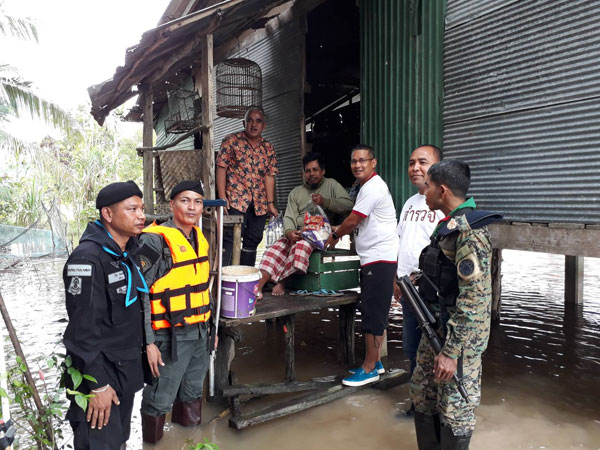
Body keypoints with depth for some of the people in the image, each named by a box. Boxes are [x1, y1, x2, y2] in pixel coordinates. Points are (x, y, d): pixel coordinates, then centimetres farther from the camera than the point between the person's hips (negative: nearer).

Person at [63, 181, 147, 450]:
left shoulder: (130, 252, 6)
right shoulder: (88, 258, -20)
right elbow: (84, 328, -21)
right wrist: (98, 384, -19)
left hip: (126, 368, 8)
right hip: (99, 370, -8)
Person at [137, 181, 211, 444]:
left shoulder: (200, 239, 8)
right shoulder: (155, 240, -16)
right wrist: (149, 342, -18)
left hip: (199, 333, 7)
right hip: (170, 337, -7)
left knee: (192, 394, 22)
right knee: (160, 401, 5)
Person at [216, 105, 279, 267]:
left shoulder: (268, 148, 12)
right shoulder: (231, 141, 1)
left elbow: (269, 176, 8)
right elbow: (221, 168, -4)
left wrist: (270, 203, 1)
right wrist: (222, 197, -12)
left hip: (259, 203, 5)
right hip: (235, 199, -4)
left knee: (253, 240, 9)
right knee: (230, 239, -11)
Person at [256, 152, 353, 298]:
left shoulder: (331, 185, 13)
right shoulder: (296, 192, 21)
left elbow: (348, 205, -1)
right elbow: (289, 217, 7)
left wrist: (325, 202, -14)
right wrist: (289, 232, -16)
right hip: (297, 232, 4)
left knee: (301, 246, -35)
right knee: (276, 248, -24)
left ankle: (280, 281, -23)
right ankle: (259, 286, -31)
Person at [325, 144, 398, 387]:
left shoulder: (373, 187, -14)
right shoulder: (369, 186, 19)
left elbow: (353, 221, -14)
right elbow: (358, 222, 25)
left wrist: (335, 235, 2)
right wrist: (339, 232, 14)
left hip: (380, 259, -11)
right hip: (372, 258, 11)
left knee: (373, 312, -5)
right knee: (373, 312, 16)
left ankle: (369, 368, 4)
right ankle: (375, 361, 27)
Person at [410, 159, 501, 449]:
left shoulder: (469, 230, -21)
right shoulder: (449, 224, 8)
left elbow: (472, 299, -25)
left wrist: (451, 352, -24)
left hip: (459, 337, -9)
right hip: (435, 330, 9)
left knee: (454, 409, 7)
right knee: (422, 395, 20)